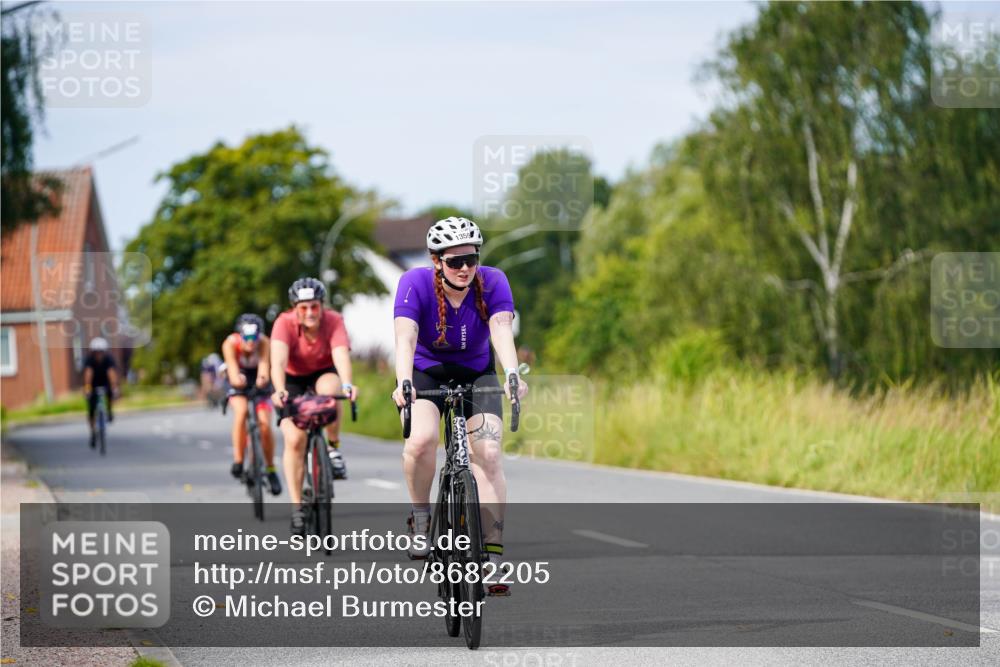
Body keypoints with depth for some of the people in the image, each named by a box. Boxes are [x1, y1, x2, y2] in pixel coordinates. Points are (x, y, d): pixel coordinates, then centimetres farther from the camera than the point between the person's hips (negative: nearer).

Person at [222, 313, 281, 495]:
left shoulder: (264, 343, -31)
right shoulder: (231, 343, -31)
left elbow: (264, 364, -44)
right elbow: (232, 369, -41)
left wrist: (263, 378, -64)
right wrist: (237, 379, -62)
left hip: (259, 383, 0)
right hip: (238, 383, 0)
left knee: (264, 423, -15)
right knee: (241, 411, -30)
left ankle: (270, 469, 6)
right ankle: (238, 461, -19)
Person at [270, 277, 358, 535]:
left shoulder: (333, 321, -24)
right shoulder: (285, 323, -25)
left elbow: (341, 354, -39)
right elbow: (278, 359, -39)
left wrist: (347, 384, -58)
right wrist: (279, 390, -57)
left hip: (324, 373, 0)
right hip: (293, 380, 0)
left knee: (329, 388, -37)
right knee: (294, 439, -17)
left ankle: (334, 448, -14)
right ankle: (296, 507, -8)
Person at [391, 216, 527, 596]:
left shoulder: (492, 282, -20)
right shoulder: (415, 284, -23)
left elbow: (502, 330, -34)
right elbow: (405, 337, -36)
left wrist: (511, 374, -53)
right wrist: (403, 382, -53)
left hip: (477, 375, 1)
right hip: (426, 373, -1)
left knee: (489, 457, -16)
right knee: (421, 440, -29)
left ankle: (493, 556, -15)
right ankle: (420, 517, -4)